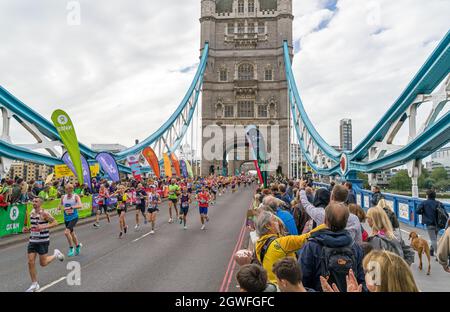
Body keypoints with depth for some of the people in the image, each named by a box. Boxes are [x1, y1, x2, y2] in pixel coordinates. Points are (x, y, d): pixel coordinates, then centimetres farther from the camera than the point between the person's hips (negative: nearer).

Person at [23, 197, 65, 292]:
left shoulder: (44, 213, -15)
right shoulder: (31, 213, 8)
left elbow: (55, 222, -17)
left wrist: (44, 226, -29)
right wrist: (28, 229, 3)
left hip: (43, 241, -6)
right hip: (32, 240, 6)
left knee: (43, 263, 0)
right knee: (31, 262, 1)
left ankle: (56, 254, 29)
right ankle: (34, 285, 15)